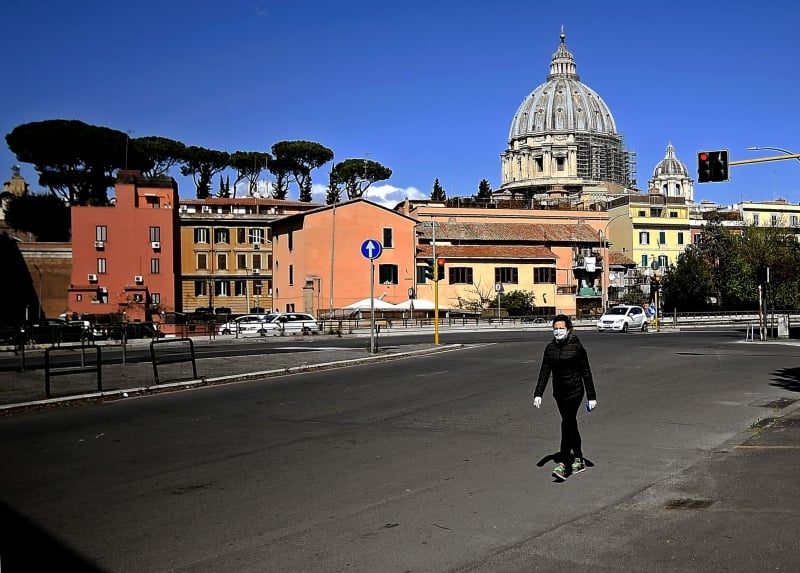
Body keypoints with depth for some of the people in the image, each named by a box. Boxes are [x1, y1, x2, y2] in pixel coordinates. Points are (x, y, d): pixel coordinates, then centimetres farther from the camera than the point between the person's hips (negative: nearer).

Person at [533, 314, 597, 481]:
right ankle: (579, 460, 27)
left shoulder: (577, 347, -10)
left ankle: (562, 464, -16)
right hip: (559, 392, 5)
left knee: (566, 424, -15)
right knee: (571, 425, 15)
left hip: (574, 391, -5)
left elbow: (586, 373, -5)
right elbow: (544, 371, 3)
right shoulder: (550, 348, 3)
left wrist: (591, 397, -4)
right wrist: (538, 394, -5)